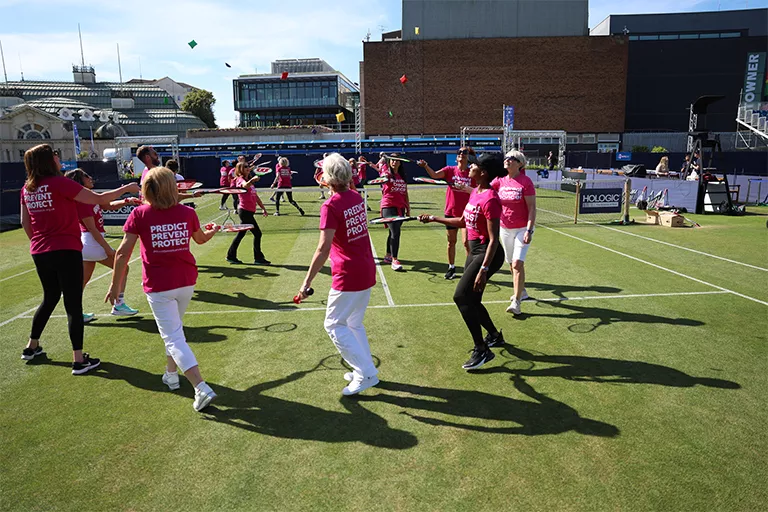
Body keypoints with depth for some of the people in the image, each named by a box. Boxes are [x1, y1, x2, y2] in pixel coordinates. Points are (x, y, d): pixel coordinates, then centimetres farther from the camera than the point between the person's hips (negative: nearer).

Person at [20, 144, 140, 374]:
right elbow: (99, 199, -12)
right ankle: (79, 360, 0)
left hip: (40, 253, 7)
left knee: (50, 298, 25)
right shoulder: (59, 183, -13)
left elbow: (25, 222, 14)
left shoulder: (27, 188, 7)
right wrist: (126, 188, -1)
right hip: (66, 251, -7)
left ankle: (32, 346, 38)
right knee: (73, 304, -2)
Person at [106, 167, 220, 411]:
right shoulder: (187, 212, -1)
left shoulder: (139, 214, -9)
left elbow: (123, 252, -9)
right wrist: (212, 230, 42)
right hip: (186, 281, 4)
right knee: (174, 328, 26)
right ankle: (171, 374, 40)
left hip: (158, 287, -3)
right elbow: (202, 238, 19)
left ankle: (201, 387, -14)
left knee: (173, 337, -3)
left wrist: (115, 284, 1)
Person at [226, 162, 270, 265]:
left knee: (241, 234, 14)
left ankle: (231, 256, 22)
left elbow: (256, 196, 23)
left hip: (248, 211, 9)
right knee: (257, 233, -7)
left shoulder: (249, 181, 19)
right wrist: (252, 180, -54)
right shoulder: (240, 179, -9)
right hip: (245, 211, -9)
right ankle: (258, 258, 0)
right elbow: (245, 186, -35)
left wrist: (263, 208, 21)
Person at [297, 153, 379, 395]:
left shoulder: (330, 206, -17)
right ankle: (365, 369, 29)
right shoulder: (357, 197, 4)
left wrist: (307, 281, -19)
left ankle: (366, 373, 5)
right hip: (368, 272, 8)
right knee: (354, 323, 22)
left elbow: (324, 248, -23)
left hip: (348, 276, -8)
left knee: (334, 325, 5)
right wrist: (330, 187, 32)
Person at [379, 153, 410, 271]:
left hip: (400, 208, 6)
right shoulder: (386, 172, 2)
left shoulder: (402, 176, 14)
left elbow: (405, 193, 16)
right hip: (388, 207, -6)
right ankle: (394, 260, -15)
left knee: (393, 232, 13)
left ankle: (388, 256, 28)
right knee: (395, 232, -16)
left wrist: (408, 208, 16)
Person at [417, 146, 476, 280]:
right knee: (451, 241, 12)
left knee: (466, 242, -6)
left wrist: (466, 188, -21)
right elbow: (435, 175, -18)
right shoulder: (450, 170, -1)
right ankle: (451, 268, 27)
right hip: (451, 212, 2)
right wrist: (426, 166, -36)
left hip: (466, 213, -2)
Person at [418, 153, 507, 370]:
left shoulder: (490, 199, -21)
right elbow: (462, 221, 21)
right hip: (474, 251, 10)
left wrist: (483, 270, -27)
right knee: (471, 300, 16)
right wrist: (434, 218, 20)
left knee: (461, 296, -14)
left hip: (486, 253, -10)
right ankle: (494, 336, 39)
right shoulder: (474, 193, 7)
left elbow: (493, 239, -23)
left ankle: (482, 350, -3)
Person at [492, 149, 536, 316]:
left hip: (522, 229, -6)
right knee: (511, 263, 15)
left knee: (517, 263, -14)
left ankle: (516, 302, -8)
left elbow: (532, 208, -13)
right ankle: (521, 292, 36)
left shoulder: (525, 181, -12)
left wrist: (529, 230, -20)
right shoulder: (500, 180, 4)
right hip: (505, 229, 6)